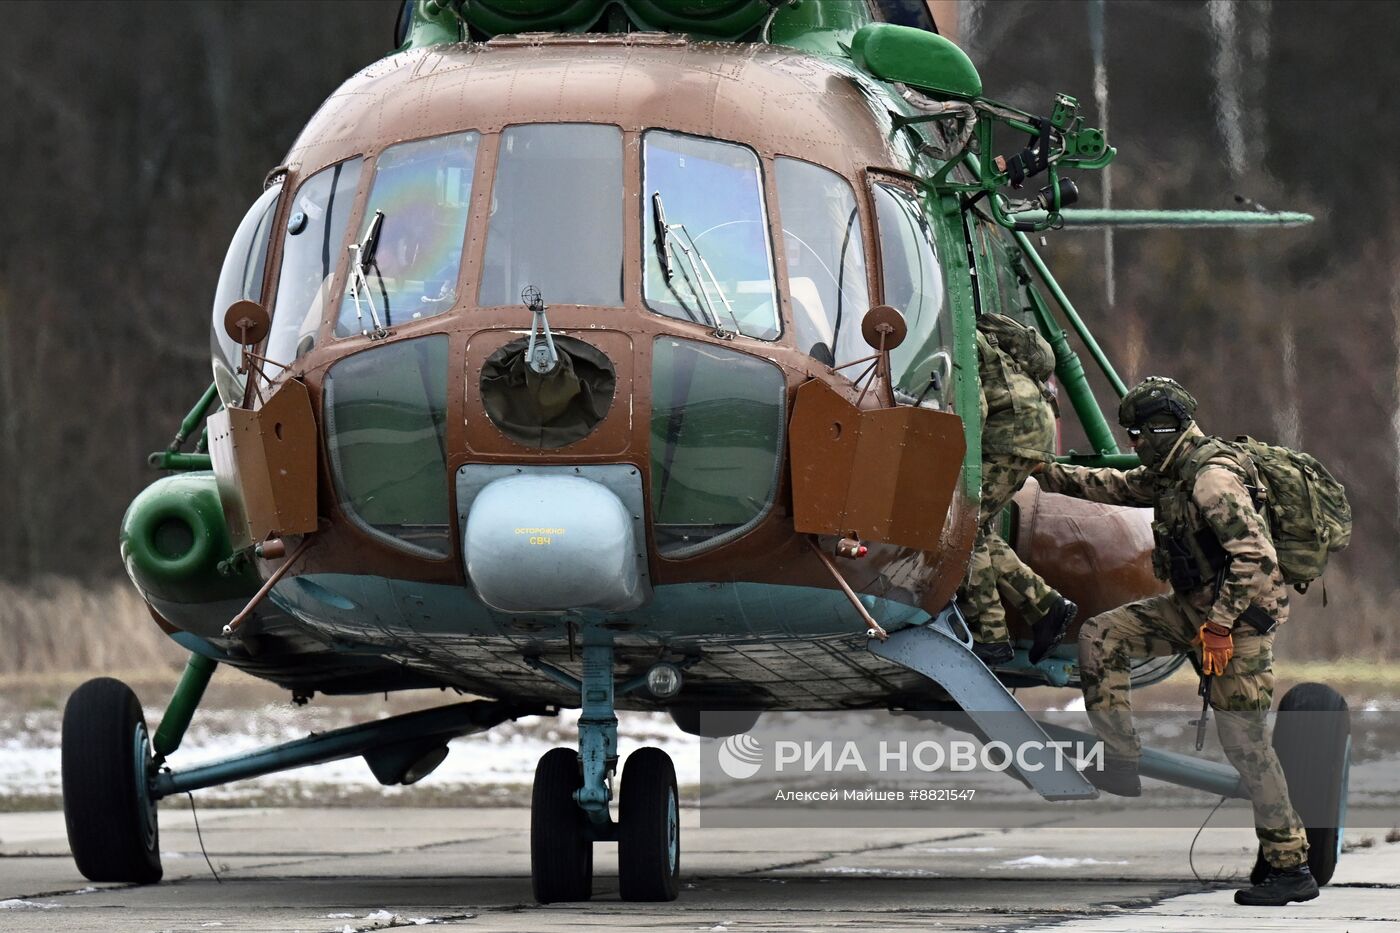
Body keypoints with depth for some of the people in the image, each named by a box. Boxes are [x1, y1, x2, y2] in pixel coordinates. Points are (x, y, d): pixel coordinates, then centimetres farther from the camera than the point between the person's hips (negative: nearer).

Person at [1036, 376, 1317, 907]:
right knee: (1100, 637, 4)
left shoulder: (1214, 480, -21)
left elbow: (1255, 557, -28)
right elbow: (1119, 487, 29)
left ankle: (1292, 868, -7)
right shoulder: (1173, 474, 10)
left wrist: (1219, 625, -29)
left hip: (1239, 614, -10)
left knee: (1243, 740, -11)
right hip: (1196, 607, 10)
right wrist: (1049, 476, 27)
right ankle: (1123, 764, 3)